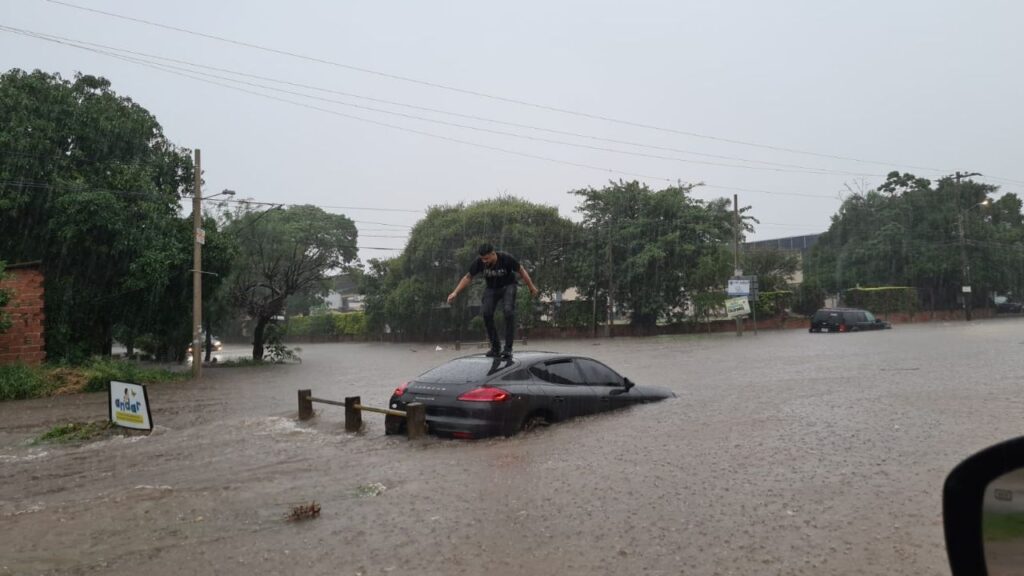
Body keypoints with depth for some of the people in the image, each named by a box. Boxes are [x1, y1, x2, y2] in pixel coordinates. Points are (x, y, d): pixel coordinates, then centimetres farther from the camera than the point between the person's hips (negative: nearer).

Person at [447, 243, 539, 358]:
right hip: (491, 288, 3)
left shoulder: (506, 259, -28)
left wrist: (531, 287, -9)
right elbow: (468, 277, -8)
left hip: (508, 286, -3)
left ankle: (508, 348, -19)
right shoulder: (479, 262, -21)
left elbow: (521, 271, -13)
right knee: (486, 313, -16)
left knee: (508, 311, -24)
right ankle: (495, 347, -1)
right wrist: (455, 293, -15)